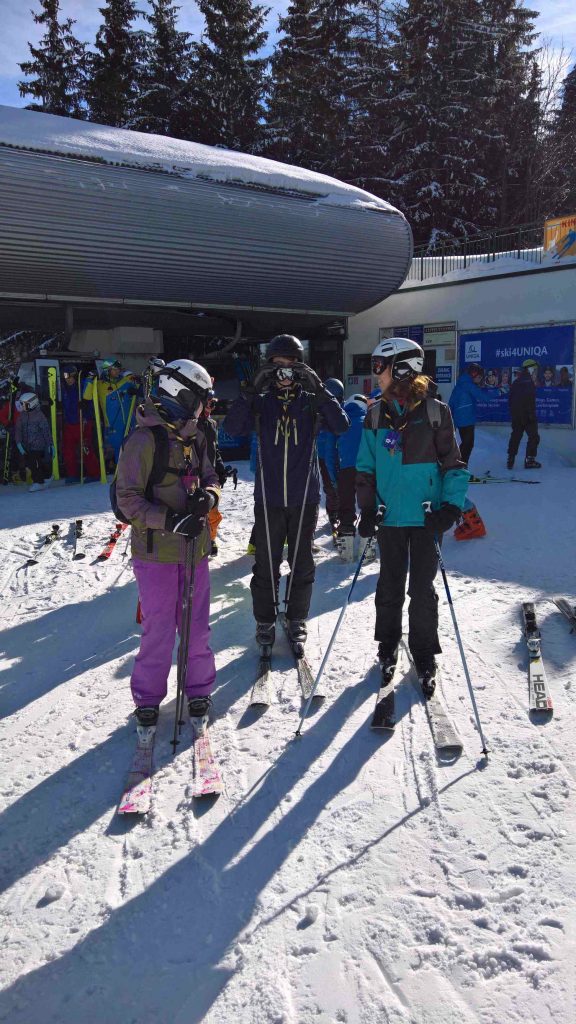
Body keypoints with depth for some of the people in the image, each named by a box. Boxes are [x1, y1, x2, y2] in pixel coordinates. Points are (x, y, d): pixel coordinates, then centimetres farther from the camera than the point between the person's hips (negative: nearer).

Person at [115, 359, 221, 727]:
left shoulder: (195, 437, 8)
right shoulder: (144, 440, -14)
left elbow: (210, 478, 16)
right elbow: (128, 498, -14)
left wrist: (208, 496, -8)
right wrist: (170, 520, -23)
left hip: (195, 546, 6)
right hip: (157, 550, -6)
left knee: (197, 625, 13)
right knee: (159, 628, 3)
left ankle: (199, 687, 30)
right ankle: (148, 697, 21)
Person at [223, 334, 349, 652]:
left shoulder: (311, 402, 2)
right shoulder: (261, 401, 2)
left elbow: (341, 425, -14)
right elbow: (232, 428, -14)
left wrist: (319, 389, -21)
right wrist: (250, 390, -23)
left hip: (304, 497, 1)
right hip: (268, 497, 0)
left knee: (301, 562, 11)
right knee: (266, 563, 6)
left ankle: (297, 618, 26)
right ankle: (265, 620, 22)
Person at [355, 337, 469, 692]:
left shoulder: (434, 411, -6)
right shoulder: (376, 415, 3)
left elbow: (454, 463, -3)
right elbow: (366, 466, 8)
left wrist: (452, 505, -13)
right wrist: (366, 510, 2)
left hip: (426, 516, -3)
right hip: (390, 516, 3)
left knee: (422, 589, 5)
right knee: (390, 585, 14)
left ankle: (424, 656, 21)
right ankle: (388, 646, 32)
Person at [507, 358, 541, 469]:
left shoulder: (515, 382, 12)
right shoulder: (529, 382, -13)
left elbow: (510, 399, 15)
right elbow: (530, 400, -20)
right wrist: (532, 414, -19)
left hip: (515, 415, 7)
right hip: (527, 414, -7)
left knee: (515, 436, 13)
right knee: (533, 437, 2)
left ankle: (510, 460, 12)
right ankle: (529, 460, 0)